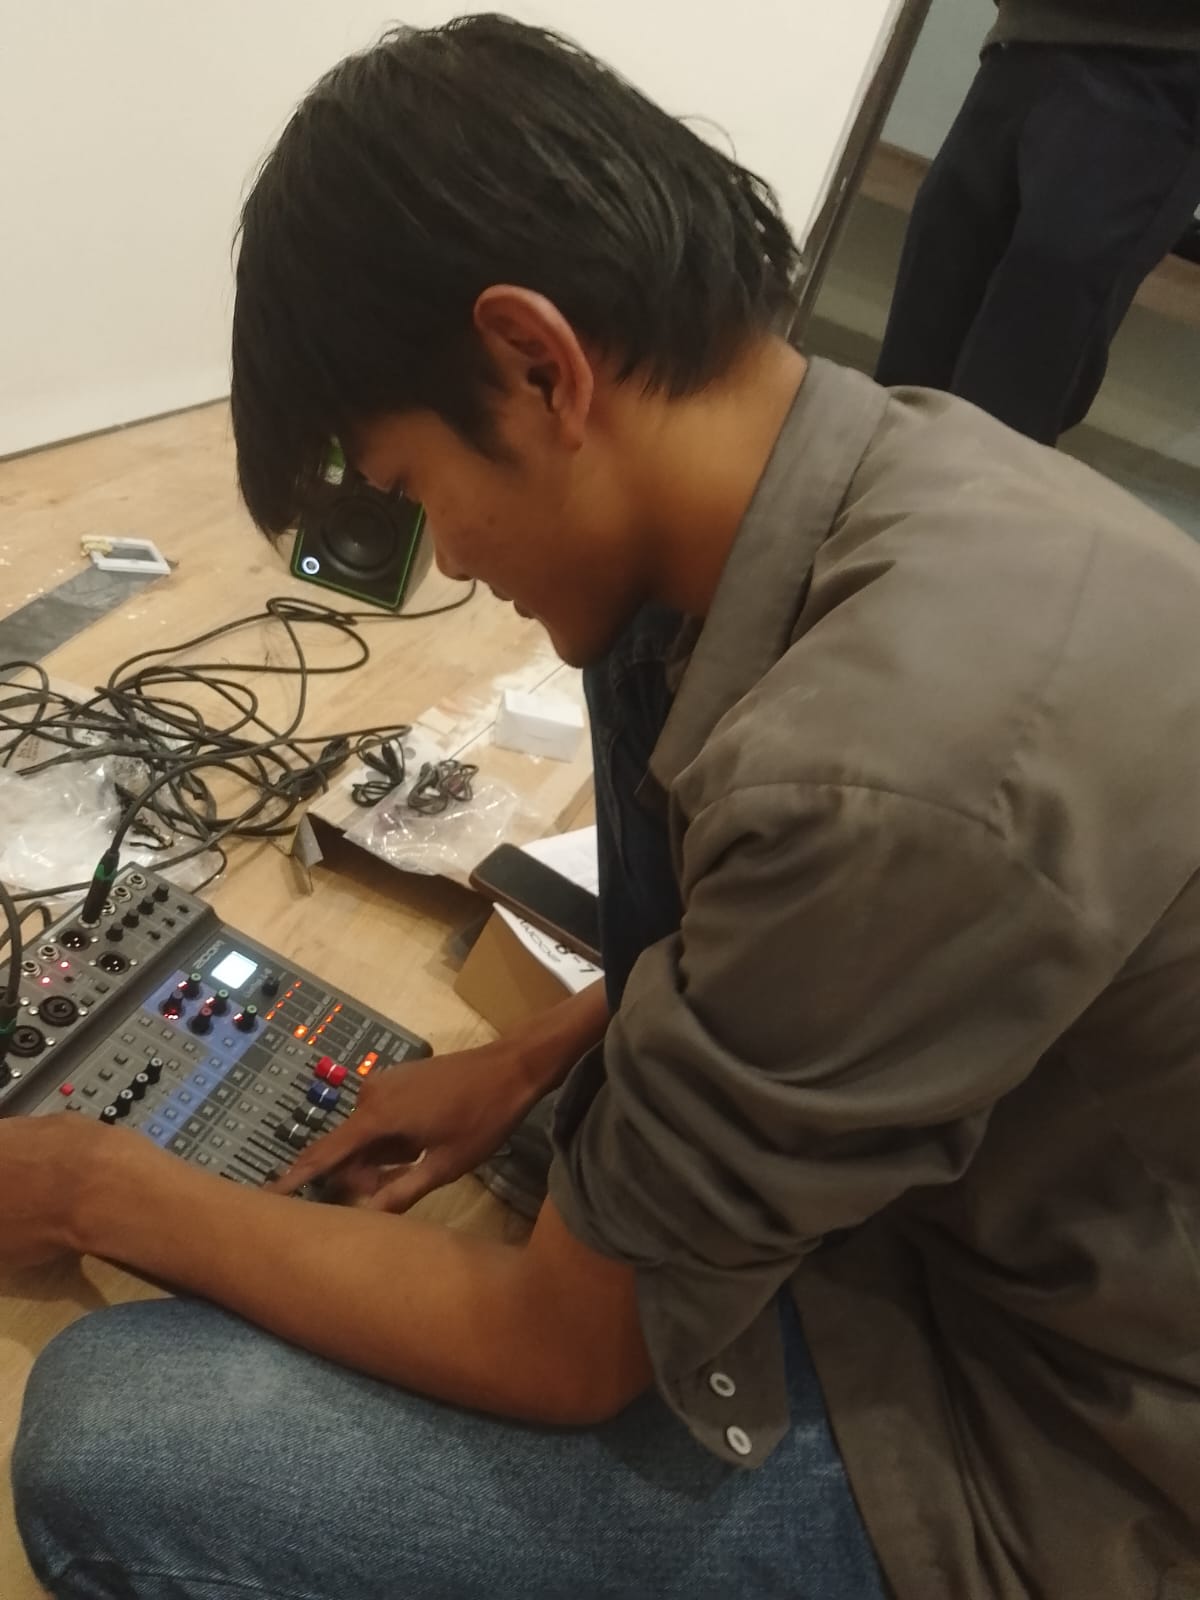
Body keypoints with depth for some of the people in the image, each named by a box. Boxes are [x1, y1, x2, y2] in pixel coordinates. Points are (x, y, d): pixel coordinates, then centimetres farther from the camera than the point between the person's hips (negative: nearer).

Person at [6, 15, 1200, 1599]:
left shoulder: (881, 781, -37)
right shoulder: (906, 460, -10)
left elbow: (563, 1354, -21)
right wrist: (534, 1057, 5)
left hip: (1027, 1445, -6)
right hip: (980, 1173, 7)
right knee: (657, 637, 6)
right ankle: (659, 1090, 18)